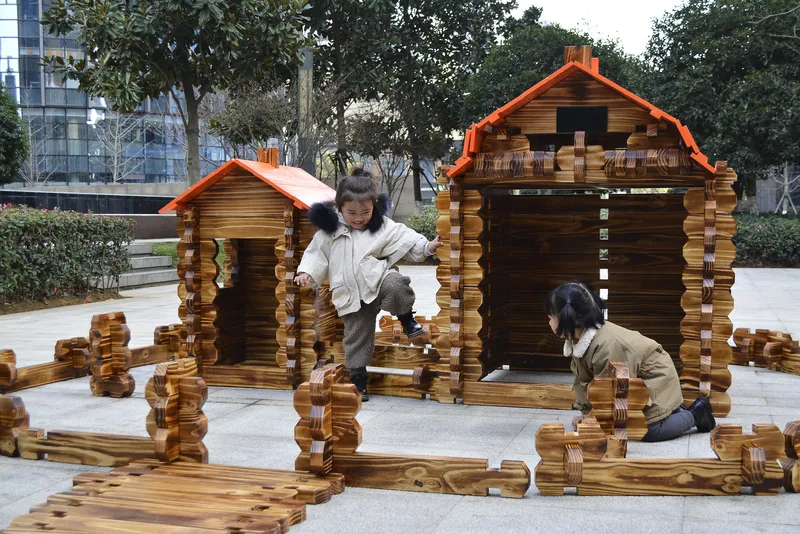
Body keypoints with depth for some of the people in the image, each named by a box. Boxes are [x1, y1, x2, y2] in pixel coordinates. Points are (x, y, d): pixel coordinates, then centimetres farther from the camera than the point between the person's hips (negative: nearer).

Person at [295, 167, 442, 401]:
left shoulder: (383, 226, -2)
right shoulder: (330, 229, 1)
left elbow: (405, 238, -8)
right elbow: (316, 252, 7)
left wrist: (427, 246, -21)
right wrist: (306, 273, -7)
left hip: (378, 278, -2)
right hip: (352, 295, 2)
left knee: (395, 286, -36)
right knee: (356, 336, 5)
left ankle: (406, 317, -8)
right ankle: (357, 377, 21)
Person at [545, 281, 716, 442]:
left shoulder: (606, 345, -38)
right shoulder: (576, 338, -10)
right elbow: (583, 381, 0)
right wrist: (586, 412, -5)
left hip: (655, 379, -9)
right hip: (634, 385, 9)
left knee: (649, 432, -15)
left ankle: (696, 414, 7)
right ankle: (672, 411, 26)